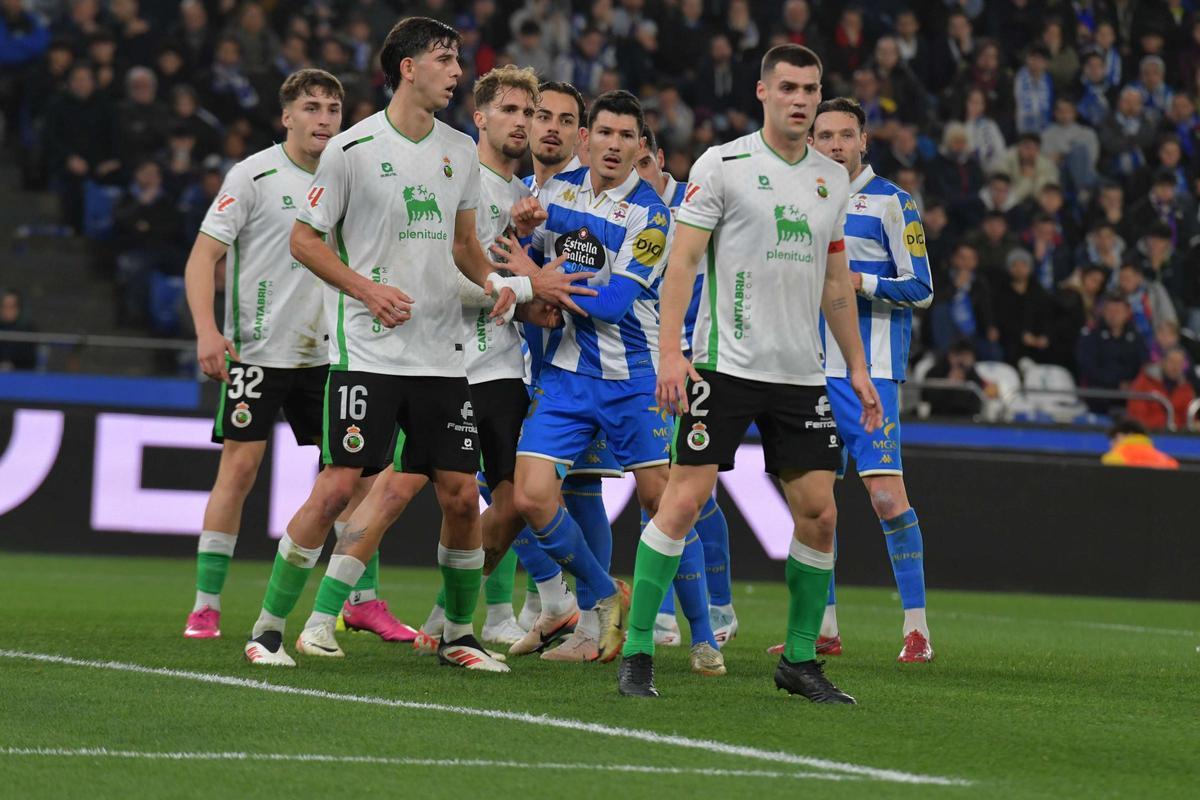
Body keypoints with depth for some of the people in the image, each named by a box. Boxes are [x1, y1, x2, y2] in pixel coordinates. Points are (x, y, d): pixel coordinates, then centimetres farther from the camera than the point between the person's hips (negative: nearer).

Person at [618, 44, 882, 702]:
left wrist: (856, 365, 17)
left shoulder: (832, 178, 12)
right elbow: (682, 260, -6)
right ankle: (636, 652, -1)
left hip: (802, 374, 5)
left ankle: (799, 658, 13)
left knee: (819, 513, 0)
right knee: (684, 500, -9)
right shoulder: (722, 165, -3)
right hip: (726, 367, -5)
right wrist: (670, 351, -15)